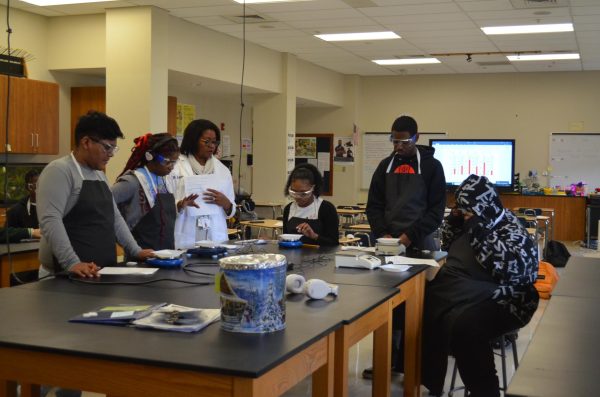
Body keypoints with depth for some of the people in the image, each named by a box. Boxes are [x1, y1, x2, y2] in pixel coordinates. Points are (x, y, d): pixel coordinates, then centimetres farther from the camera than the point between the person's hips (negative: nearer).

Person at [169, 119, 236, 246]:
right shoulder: (175, 168, 0)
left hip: (216, 239, 3)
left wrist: (225, 203, -7)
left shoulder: (223, 170, 11)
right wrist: (180, 205, -20)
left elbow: (231, 211, 14)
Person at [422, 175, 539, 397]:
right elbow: (449, 246, 28)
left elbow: (510, 269, -27)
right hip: (456, 289, 8)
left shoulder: (511, 230, -11)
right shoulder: (475, 222, 14)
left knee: (463, 326, -35)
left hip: (494, 301, -8)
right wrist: (454, 219, 8)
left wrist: (478, 231, -24)